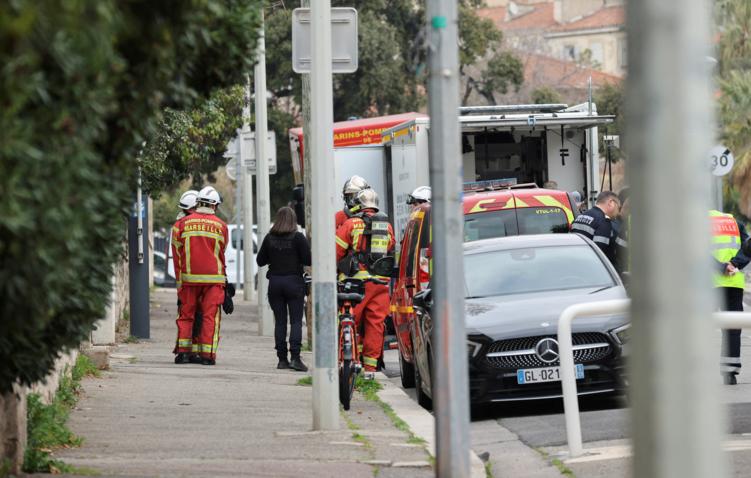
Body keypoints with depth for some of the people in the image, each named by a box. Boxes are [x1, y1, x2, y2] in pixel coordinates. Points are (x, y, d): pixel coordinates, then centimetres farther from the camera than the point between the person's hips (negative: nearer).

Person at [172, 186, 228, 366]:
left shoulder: (183, 223, 2)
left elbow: (177, 252, 7)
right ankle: (207, 354, -2)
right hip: (213, 277, -1)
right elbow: (221, 252, 9)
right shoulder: (221, 226, 0)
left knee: (186, 315, 10)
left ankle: (183, 352, 4)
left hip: (189, 276, 1)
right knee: (210, 316, 2)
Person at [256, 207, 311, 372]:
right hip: (294, 282, -3)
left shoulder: (270, 238, 1)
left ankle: (282, 359, 7)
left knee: (280, 321, 8)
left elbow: (260, 260, 7)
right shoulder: (298, 237, -9)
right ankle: (295, 357, -13)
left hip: (274, 282, 3)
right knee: (296, 321, -2)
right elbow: (308, 259, -9)